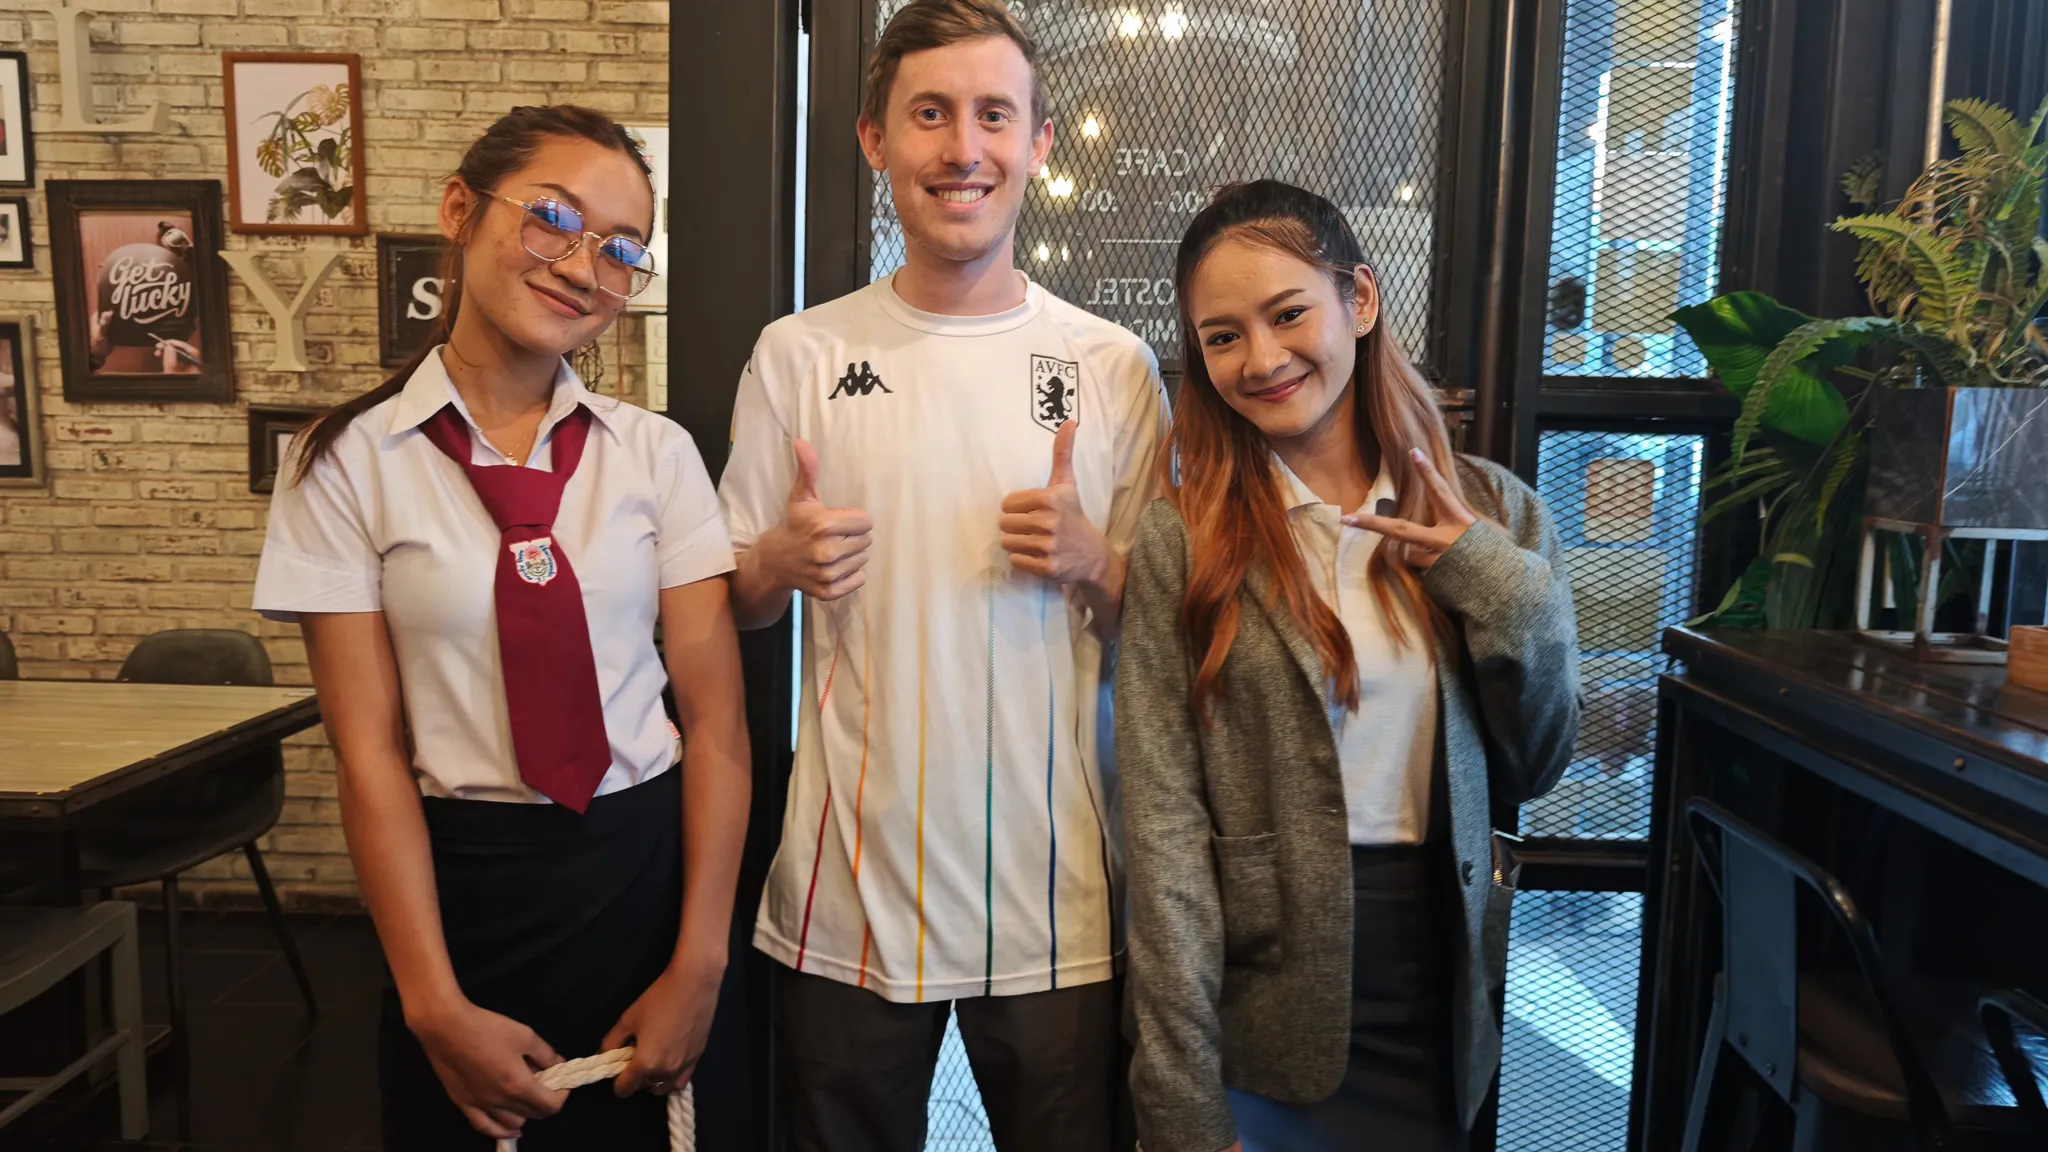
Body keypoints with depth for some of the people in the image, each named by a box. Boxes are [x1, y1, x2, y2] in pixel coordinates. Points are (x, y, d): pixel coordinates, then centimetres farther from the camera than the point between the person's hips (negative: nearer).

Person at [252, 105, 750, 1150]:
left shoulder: (656, 455, -2)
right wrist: (437, 1008, -10)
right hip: (458, 882, -1)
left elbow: (716, 719, -5)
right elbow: (370, 751, -7)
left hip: (651, 864, 1)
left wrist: (698, 966, -8)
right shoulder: (351, 463, -5)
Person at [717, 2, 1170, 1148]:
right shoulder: (800, 355, -1)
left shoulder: (1115, 367, -2)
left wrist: (1089, 567, -16)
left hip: (1056, 890, 0)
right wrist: (784, 563, -15)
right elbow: (732, 601, 7)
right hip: (852, 880, 1)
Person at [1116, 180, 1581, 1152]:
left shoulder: (1493, 513, -1)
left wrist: (1507, 592, -11)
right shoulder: (1183, 542, -10)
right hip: (1259, 1011, -3)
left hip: (1444, 1002, 4)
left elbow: (1536, 769, 5)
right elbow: (1164, 827, -13)